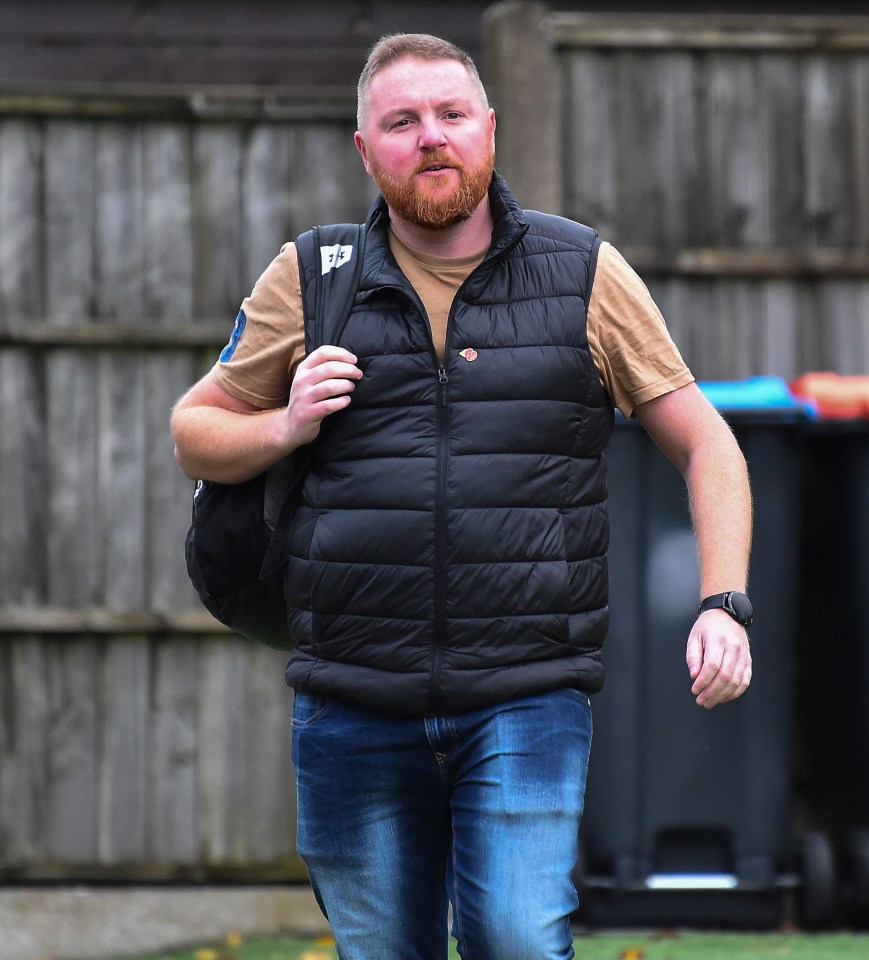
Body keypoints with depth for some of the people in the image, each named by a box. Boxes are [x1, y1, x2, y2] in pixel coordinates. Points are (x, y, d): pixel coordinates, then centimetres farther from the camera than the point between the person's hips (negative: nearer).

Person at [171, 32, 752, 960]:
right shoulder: (309, 283, 6)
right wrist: (285, 428, -6)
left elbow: (706, 446, 10)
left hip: (527, 701, -2)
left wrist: (723, 606, -4)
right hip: (355, 702, 2)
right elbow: (195, 432, 16)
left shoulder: (586, 275, 4)